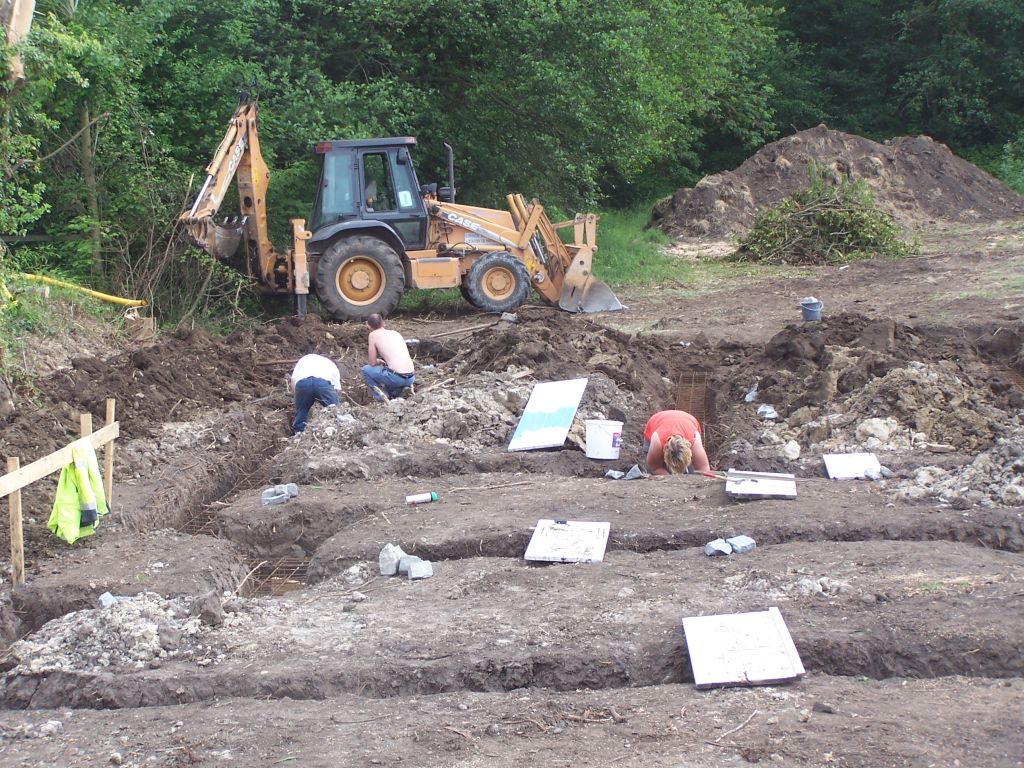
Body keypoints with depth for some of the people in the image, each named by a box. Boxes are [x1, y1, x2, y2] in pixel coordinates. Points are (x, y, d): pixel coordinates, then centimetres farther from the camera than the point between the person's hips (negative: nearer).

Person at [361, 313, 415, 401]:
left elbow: (372, 363, 6)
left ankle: (383, 399, 5)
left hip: (396, 377, -6)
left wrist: (378, 361, 27)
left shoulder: (373, 335, 3)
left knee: (365, 370, 14)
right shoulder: (396, 333, 19)